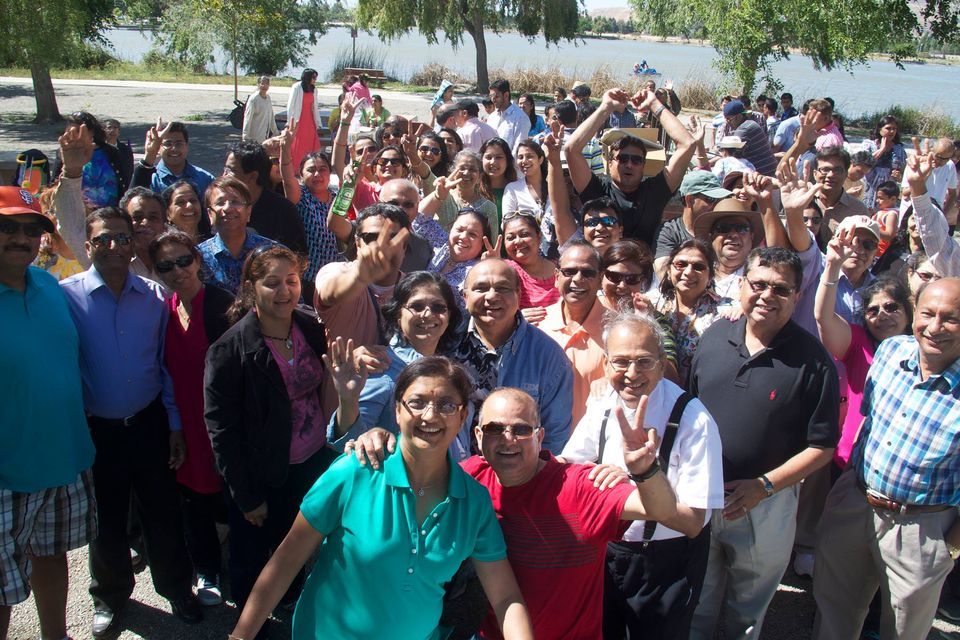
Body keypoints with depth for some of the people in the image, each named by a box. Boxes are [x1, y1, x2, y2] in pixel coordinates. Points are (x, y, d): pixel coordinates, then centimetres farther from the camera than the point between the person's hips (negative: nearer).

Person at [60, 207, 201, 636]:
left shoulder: (154, 296, -2)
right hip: (97, 430, -1)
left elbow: (166, 363, 4)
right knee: (107, 520, 15)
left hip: (149, 424, 1)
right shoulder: (67, 296, -10)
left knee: (163, 514, 11)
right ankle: (109, 596, 39)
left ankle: (177, 588, 34)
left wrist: (175, 425, 4)